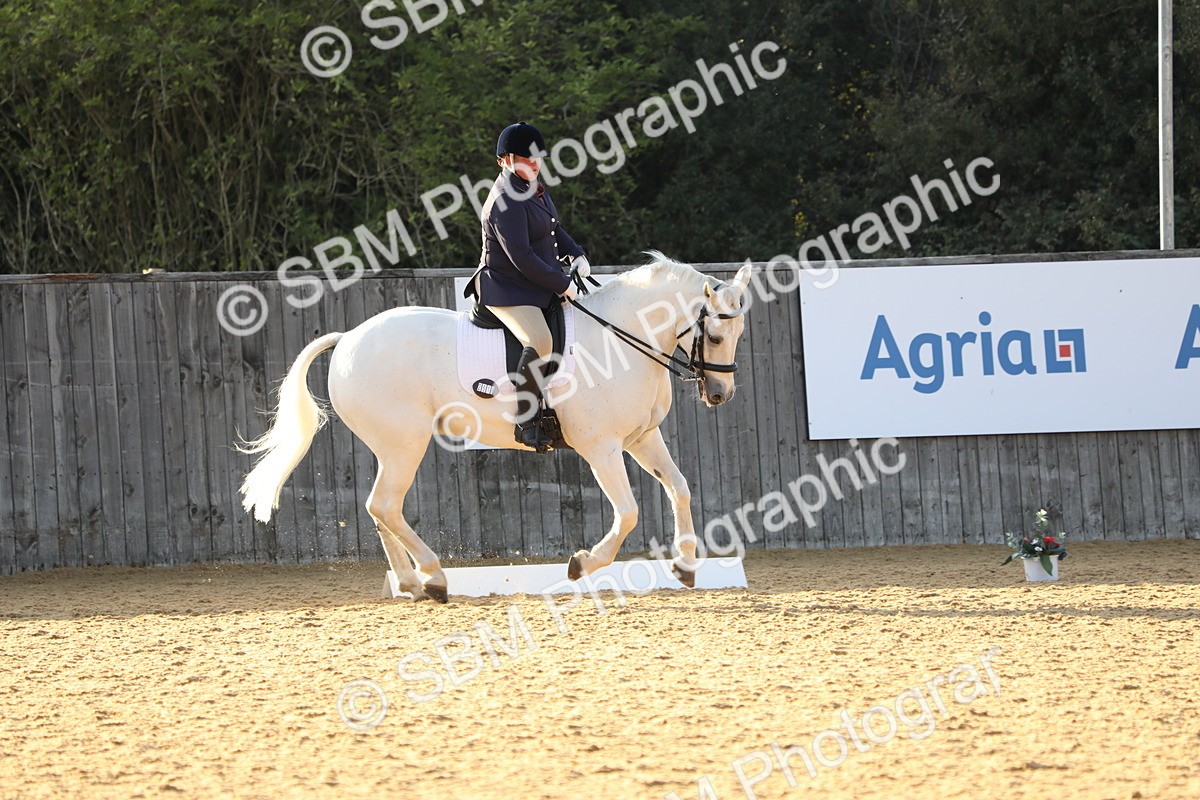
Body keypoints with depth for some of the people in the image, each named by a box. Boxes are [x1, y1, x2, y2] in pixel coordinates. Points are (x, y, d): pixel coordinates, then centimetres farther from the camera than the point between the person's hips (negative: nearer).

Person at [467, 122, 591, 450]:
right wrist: (562, 284, -19)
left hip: (539, 286, 11)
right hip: (506, 290, -11)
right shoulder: (506, 201, -20)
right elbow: (521, 257, -24)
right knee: (541, 342, -32)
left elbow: (554, 229, 25)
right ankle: (526, 421, -29)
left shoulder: (533, 187, 11)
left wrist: (577, 255, 7)